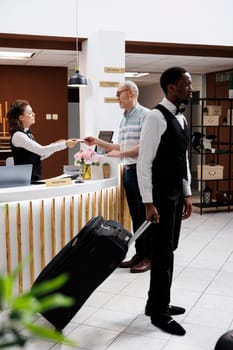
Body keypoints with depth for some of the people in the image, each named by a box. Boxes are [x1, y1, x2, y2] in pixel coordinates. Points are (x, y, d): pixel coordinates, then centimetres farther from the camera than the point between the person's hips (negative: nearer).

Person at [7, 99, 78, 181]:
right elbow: (41, 150, -23)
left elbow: (39, 155, 15)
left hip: (34, 178, 8)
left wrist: (55, 145, 3)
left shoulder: (28, 133, 12)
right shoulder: (18, 135, -16)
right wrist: (65, 144, -22)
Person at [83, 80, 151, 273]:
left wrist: (120, 154, -17)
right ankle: (139, 253, 23)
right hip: (128, 171, 8)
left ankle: (149, 257, 9)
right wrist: (98, 142, 15)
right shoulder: (124, 119, 16)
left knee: (145, 215, -1)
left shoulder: (145, 115, -10)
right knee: (135, 215, 13)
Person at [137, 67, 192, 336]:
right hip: (161, 194, -9)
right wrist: (148, 202, -20)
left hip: (177, 193, 9)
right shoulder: (156, 117, -15)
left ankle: (157, 303, 30)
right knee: (163, 251, -1)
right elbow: (144, 162, -18)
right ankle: (159, 313, 14)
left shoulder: (181, 119, 13)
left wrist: (187, 194, 15)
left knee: (168, 250, 15)